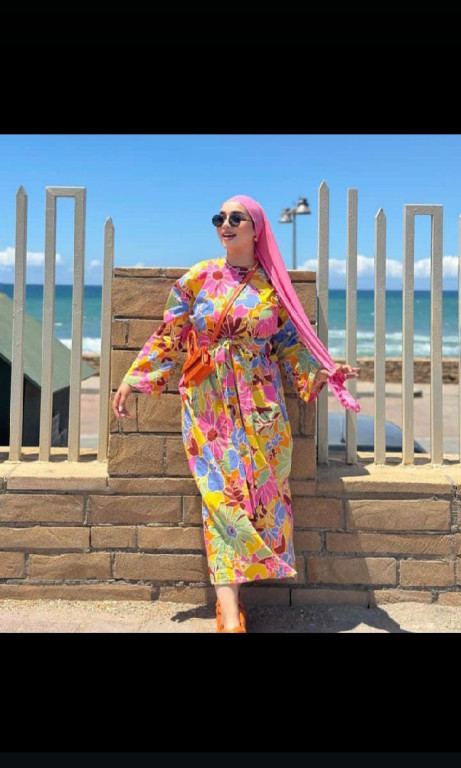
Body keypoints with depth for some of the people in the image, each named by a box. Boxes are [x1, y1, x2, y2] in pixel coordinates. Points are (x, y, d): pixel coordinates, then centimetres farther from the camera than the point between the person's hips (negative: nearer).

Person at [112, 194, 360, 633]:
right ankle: (230, 615, -5)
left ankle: (227, 588, 16)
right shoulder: (198, 278, 5)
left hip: (259, 406, 1)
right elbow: (169, 337, 6)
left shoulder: (272, 285, 5)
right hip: (207, 403, -1)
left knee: (259, 492, -2)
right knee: (221, 494, -7)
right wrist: (133, 379, 1)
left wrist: (322, 372, -3)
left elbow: (290, 344, 10)